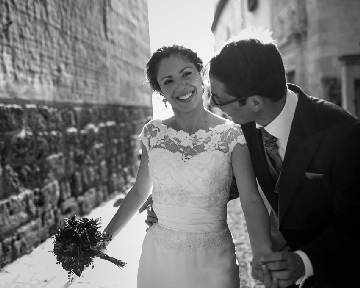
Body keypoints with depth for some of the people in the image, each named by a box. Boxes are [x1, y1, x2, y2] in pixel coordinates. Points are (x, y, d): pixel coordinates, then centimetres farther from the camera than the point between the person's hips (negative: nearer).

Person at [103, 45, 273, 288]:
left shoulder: (232, 135, -12)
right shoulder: (153, 133, -3)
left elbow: (251, 200, -19)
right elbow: (140, 191, 6)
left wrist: (264, 254, -36)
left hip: (212, 260, -3)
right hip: (158, 258, 3)